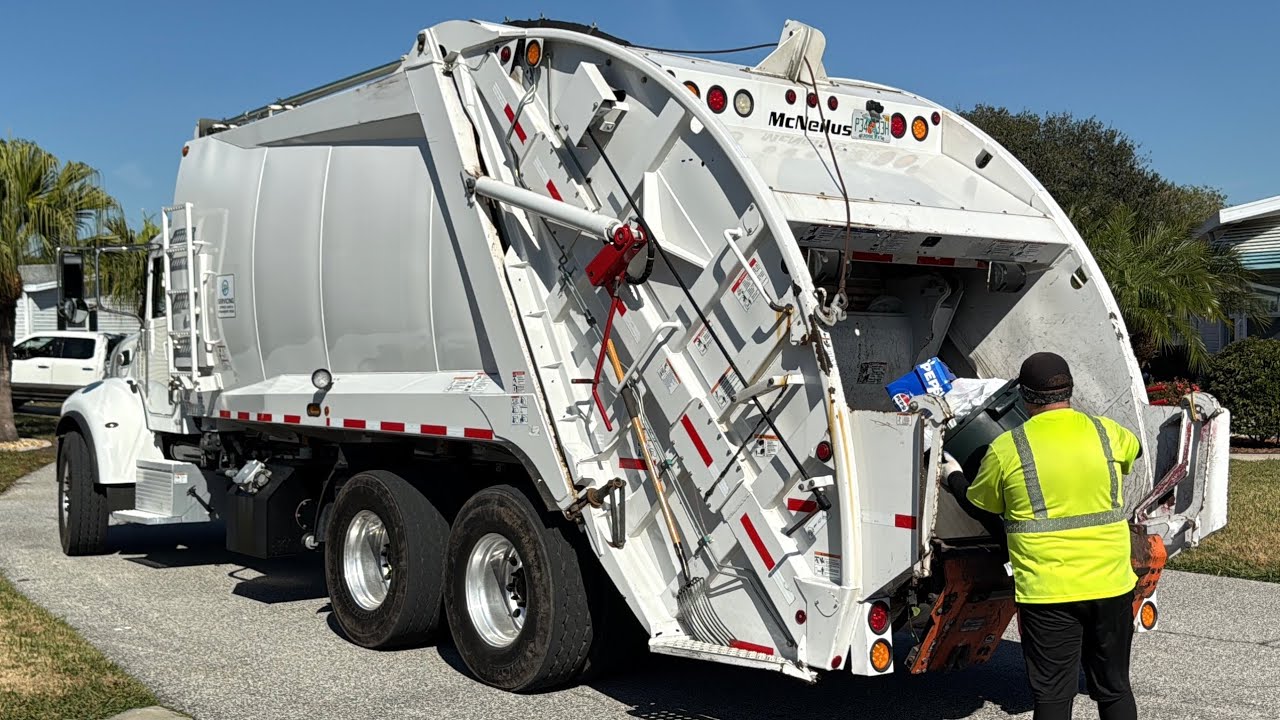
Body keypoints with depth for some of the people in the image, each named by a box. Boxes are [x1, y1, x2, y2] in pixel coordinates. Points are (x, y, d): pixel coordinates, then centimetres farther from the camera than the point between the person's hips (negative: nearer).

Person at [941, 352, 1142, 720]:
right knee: (1114, 689, 17)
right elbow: (1135, 449, 26)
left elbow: (978, 502, 8)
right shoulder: (1106, 432, 2)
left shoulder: (1006, 448, -8)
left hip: (1047, 592, -3)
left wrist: (953, 476, 29)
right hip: (1111, 584, 3)